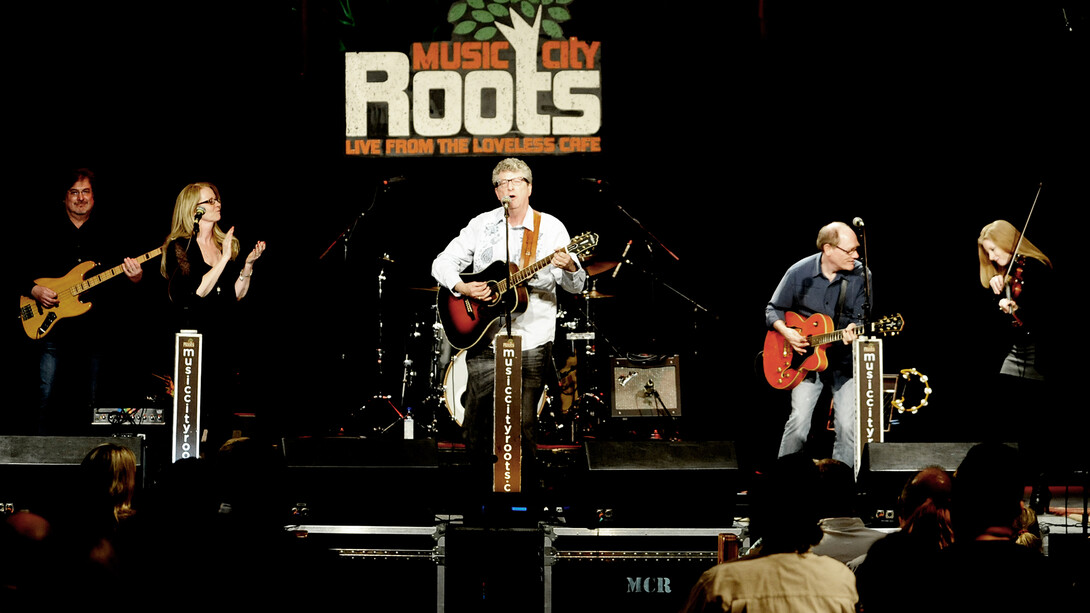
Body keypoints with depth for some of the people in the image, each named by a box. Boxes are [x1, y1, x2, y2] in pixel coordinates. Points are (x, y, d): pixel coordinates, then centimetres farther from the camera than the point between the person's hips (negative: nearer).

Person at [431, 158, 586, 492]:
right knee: (476, 436, -2)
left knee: (522, 425, -4)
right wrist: (462, 287, -9)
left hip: (531, 343, -1)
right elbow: (442, 263, 10)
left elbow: (575, 287, -1)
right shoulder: (481, 226, 8)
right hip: (484, 340, 2)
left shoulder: (551, 227, 2)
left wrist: (569, 268, -24)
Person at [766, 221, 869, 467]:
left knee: (848, 424, -12)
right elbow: (773, 309, 7)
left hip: (845, 358, 0)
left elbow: (862, 318, -3)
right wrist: (786, 332, -10)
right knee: (799, 419, -13)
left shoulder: (860, 275, -5)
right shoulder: (799, 272, -4)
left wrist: (854, 330, -25)